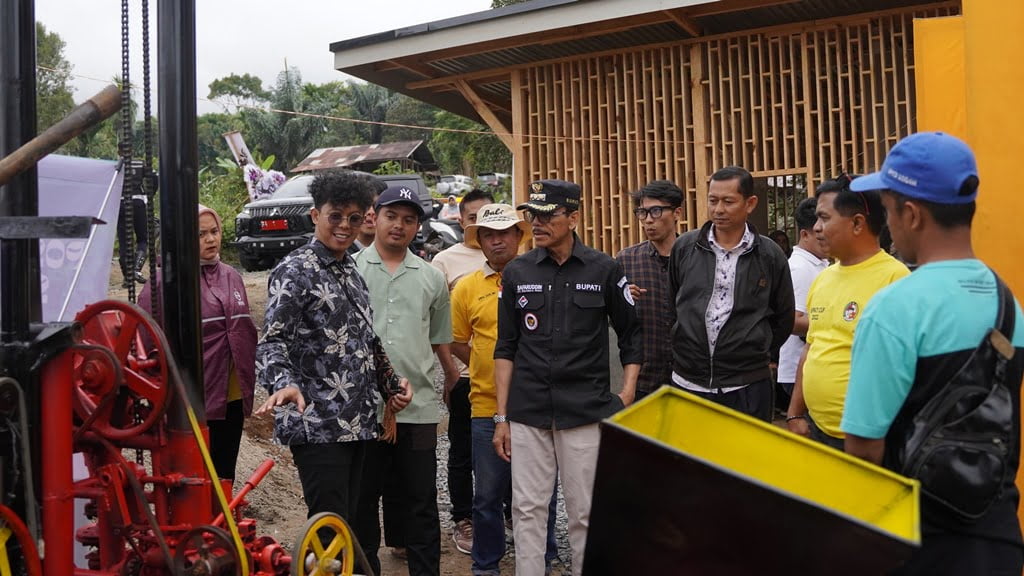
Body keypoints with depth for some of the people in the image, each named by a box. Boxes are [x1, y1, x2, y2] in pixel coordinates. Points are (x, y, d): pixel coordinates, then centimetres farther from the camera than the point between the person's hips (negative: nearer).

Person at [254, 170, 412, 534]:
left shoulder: (352, 271, 17)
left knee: (348, 524, 12)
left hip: (357, 422, 8)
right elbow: (273, 341, -19)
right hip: (317, 424, -8)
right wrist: (285, 385, -37)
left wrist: (389, 385, 19)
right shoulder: (295, 271, -8)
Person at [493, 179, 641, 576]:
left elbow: (631, 334, 9)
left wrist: (626, 395, -2)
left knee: (585, 512, 5)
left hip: (586, 411, -2)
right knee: (528, 510, 5)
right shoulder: (517, 273, 5)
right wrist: (501, 416, 5)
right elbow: (506, 347, 8)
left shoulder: (605, 270, 1)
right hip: (527, 413, 2)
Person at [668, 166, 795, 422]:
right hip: (688, 384, 2)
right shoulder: (684, 247, 2)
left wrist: (758, 355, 12)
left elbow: (783, 317, 10)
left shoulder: (769, 255, -1)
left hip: (748, 388, -1)